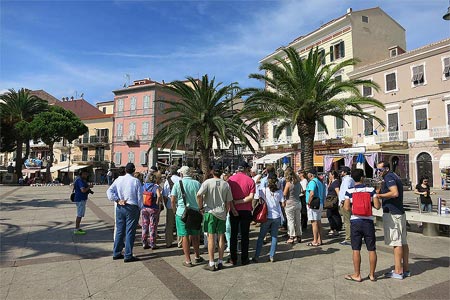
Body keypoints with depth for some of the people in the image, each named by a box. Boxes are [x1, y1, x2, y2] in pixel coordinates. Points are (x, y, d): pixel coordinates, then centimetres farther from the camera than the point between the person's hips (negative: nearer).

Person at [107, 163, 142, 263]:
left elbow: (109, 191, -2)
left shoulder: (118, 179, 4)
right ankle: (128, 256, 7)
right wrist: (140, 208, 5)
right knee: (130, 232, 2)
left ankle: (116, 253, 25)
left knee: (119, 230, 15)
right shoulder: (136, 181, -7)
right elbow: (139, 197, -5)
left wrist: (117, 200, -3)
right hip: (132, 208, -4)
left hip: (120, 208, 5)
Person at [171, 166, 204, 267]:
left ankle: (188, 260, 9)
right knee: (195, 235, 16)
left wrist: (174, 209, 12)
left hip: (182, 213, -3)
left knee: (185, 236, 4)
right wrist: (199, 208, 20)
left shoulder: (178, 184, -5)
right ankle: (197, 256, 28)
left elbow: (173, 200, -5)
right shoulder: (197, 183, 1)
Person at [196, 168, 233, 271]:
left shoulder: (207, 182, -6)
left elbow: (199, 195, -18)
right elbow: (228, 201, 6)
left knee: (211, 237, 1)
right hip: (222, 213, 3)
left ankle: (211, 264, 5)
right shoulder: (226, 184, 4)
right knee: (221, 237, 10)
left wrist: (201, 207, -5)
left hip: (210, 212, -3)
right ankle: (220, 262, 17)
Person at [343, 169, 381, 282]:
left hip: (355, 222, -1)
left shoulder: (349, 191, -6)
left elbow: (346, 208, -10)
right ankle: (372, 275, 20)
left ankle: (357, 275, 13)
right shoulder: (371, 190, -3)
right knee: (372, 249, 11)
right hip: (368, 222, 1)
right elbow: (377, 206, -7)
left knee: (356, 250, 6)